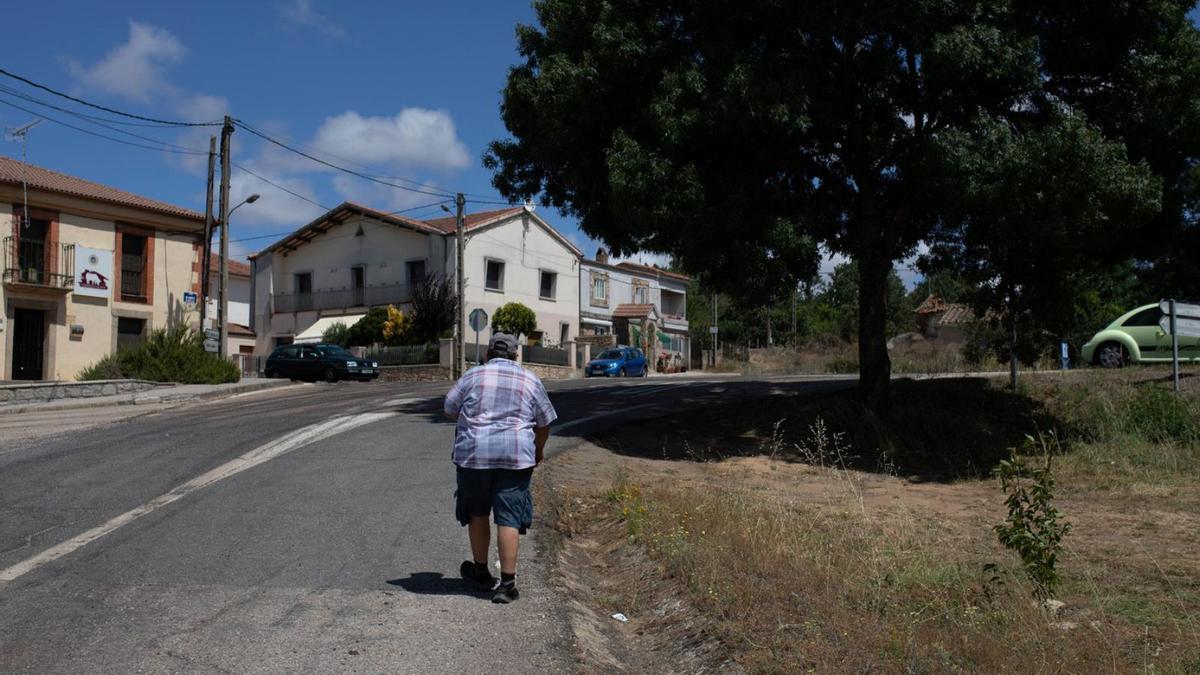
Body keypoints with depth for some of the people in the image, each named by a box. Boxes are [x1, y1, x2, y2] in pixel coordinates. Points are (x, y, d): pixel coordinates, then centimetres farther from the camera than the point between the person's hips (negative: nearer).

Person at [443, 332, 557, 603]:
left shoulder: (473, 375, 4)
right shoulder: (530, 380, 9)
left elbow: (449, 410, 9)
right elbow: (544, 422, 14)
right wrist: (539, 450, 30)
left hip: (474, 453, 0)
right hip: (516, 456, 0)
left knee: (477, 513, 17)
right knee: (509, 519, 1)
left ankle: (481, 573, 29)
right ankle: (507, 583, -2)